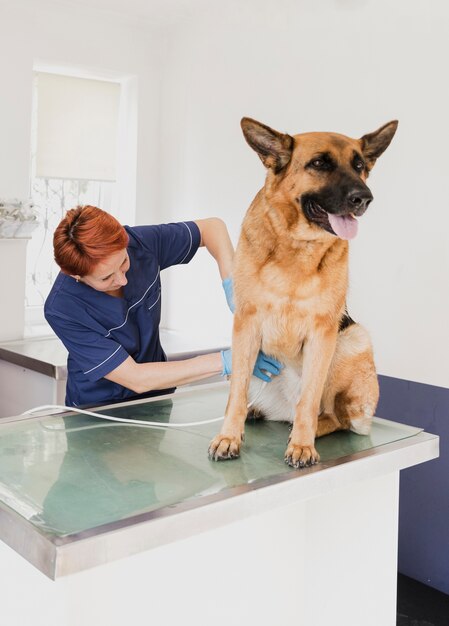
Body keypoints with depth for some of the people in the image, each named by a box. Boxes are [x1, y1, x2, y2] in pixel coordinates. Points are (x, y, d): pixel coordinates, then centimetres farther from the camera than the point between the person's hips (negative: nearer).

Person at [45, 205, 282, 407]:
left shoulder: (141, 243, -14)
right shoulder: (61, 309, -24)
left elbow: (211, 227, 1)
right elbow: (136, 379, -24)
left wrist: (231, 281, -17)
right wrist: (225, 361, -26)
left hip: (155, 397, 3)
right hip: (97, 411, -2)